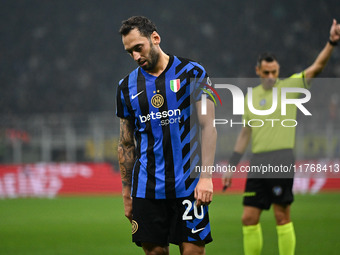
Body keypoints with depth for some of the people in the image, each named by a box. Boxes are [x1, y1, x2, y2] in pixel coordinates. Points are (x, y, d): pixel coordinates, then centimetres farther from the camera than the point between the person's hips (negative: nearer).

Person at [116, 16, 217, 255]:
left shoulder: (192, 73, -1)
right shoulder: (127, 86, 9)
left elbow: (208, 127, -3)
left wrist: (206, 176, -12)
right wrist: (126, 193, 13)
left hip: (188, 185, -3)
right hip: (146, 188, 3)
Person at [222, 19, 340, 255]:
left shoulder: (290, 86, 3)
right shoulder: (251, 96, 16)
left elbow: (317, 67, -9)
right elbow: (245, 133, 23)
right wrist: (232, 166, 21)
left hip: (281, 161, -5)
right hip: (257, 162, 5)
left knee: (282, 215, -5)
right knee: (249, 217, 2)